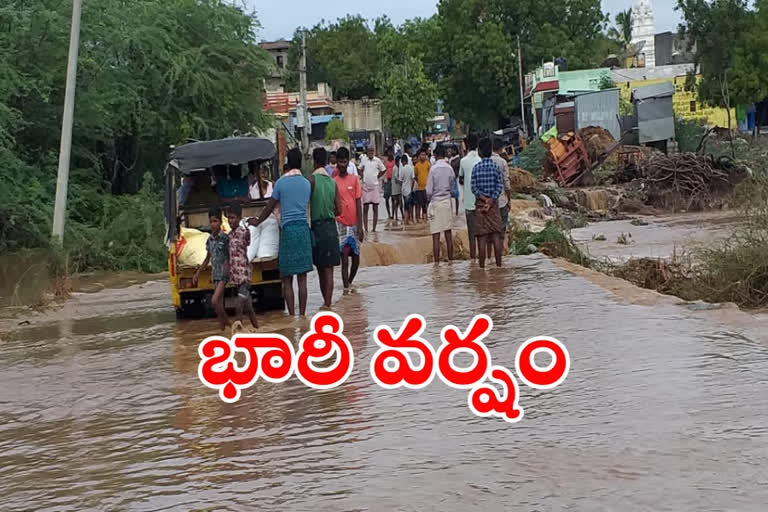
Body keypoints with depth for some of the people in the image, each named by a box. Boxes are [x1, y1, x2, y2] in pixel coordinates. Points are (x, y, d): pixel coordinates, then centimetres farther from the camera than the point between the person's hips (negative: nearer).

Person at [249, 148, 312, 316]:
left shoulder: (281, 182, -3)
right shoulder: (307, 183, 8)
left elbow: (269, 208, 6)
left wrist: (257, 222, 24)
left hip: (288, 229, -3)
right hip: (304, 228, 3)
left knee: (287, 279, 2)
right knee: (302, 278, 5)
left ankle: (292, 316, 0)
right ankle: (302, 315, 4)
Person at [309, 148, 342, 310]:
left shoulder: (312, 179, -9)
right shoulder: (333, 182, 6)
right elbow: (338, 210, 5)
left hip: (317, 226, -4)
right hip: (331, 226, 4)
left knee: (322, 269, 5)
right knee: (327, 270, 4)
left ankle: (327, 304, 10)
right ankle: (327, 303, 3)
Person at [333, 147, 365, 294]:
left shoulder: (355, 180, 3)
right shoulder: (333, 181, 1)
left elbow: (359, 204, 2)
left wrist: (360, 227, -3)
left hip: (354, 224, 2)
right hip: (340, 223, -2)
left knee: (356, 258, 8)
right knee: (344, 257, -11)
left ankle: (350, 282, 30)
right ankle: (346, 288, -8)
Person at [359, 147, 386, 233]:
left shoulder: (377, 160, -1)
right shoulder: (363, 160, 1)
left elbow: (383, 170, 13)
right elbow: (360, 170, 17)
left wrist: (378, 177, 4)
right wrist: (362, 177, 3)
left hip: (375, 186, 0)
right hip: (365, 186, 0)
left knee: (375, 208, 3)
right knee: (365, 208, -1)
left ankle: (374, 229, 9)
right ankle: (366, 229, 2)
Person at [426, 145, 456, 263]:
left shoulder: (434, 169, -12)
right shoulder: (450, 168, 0)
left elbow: (429, 191, -10)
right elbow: (452, 187, 9)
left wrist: (429, 199, 9)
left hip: (435, 203, -4)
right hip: (447, 201, 4)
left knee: (436, 235, -2)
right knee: (448, 233, 10)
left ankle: (436, 262, -2)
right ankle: (450, 259, 15)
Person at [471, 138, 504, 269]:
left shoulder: (476, 167, -3)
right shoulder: (496, 166, -1)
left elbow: (474, 188, -7)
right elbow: (500, 187, -7)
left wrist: (483, 199, -9)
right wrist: (491, 200, -9)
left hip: (480, 203, -1)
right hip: (494, 203, 1)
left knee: (482, 238, 1)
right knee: (496, 236, 4)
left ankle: (482, 267, 1)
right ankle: (499, 265, 4)